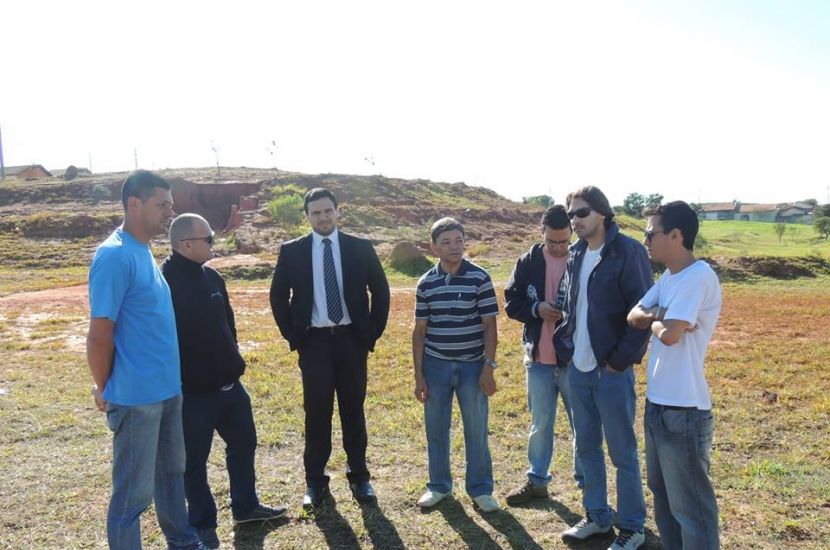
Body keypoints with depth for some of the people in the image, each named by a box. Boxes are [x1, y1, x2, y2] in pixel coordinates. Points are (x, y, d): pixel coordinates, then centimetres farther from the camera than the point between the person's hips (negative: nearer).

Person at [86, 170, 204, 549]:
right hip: (136, 396, -9)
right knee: (134, 490, 6)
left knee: (172, 472, 22)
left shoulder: (143, 251, 9)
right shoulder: (114, 256, -19)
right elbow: (99, 336, -18)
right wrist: (106, 390, -6)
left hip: (166, 388, 9)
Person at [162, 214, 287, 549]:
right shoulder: (164, 282, -17)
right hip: (192, 391, -8)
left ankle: (245, 507, 36)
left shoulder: (211, 276, 7)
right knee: (195, 459, 9)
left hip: (228, 383, 8)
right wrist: (178, 381, -16)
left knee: (243, 443, 18)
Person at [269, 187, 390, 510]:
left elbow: (380, 291, 6)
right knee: (317, 413, 5)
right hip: (314, 342, 0)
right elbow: (278, 296, 6)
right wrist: (292, 336, 1)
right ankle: (315, 481, 18)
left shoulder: (360, 248, 0)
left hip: (352, 340, 1)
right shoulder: (292, 251, 0)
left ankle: (359, 477, 22)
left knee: (354, 411, 9)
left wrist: (373, 333, 1)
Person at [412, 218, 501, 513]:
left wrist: (488, 367, -10)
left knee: (477, 431, 6)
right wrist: (418, 375, 1)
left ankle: (481, 489, 22)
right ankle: (438, 486, 28)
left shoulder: (480, 278, -6)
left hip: (472, 366, -2)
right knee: (436, 430, 11)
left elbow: (489, 325, -5)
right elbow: (419, 330, 4)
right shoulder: (426, 283, 1)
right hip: (436, 366, 2)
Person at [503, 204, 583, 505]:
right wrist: (536, 309, -14)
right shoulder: (528, 262, 0)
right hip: (539, 359, 3)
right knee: (540, 424, 17)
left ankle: (587, 481, 29)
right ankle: (537, 480, 32)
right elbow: (511, 302, 4)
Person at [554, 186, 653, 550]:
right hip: (578, 369, 7)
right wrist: (563, 348, 7)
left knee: (622, 453, 6)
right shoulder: (575, 254, 10)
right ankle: (597, 517, 32)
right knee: (587, 449, 16)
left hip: (612, 370, -7)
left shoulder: (627, 251, -12)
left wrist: (620, 359, -15)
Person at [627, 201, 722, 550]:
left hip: (683, 410, -10)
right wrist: (658, 315, -12)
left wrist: (654, 320, -5)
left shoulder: (699, 277, -19)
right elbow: (633, 317, 9)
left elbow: (669, 334, -26)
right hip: (657, 403, 10)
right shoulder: (668, 276, 10)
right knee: (663, 493, 23)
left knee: (690, 505, 4)